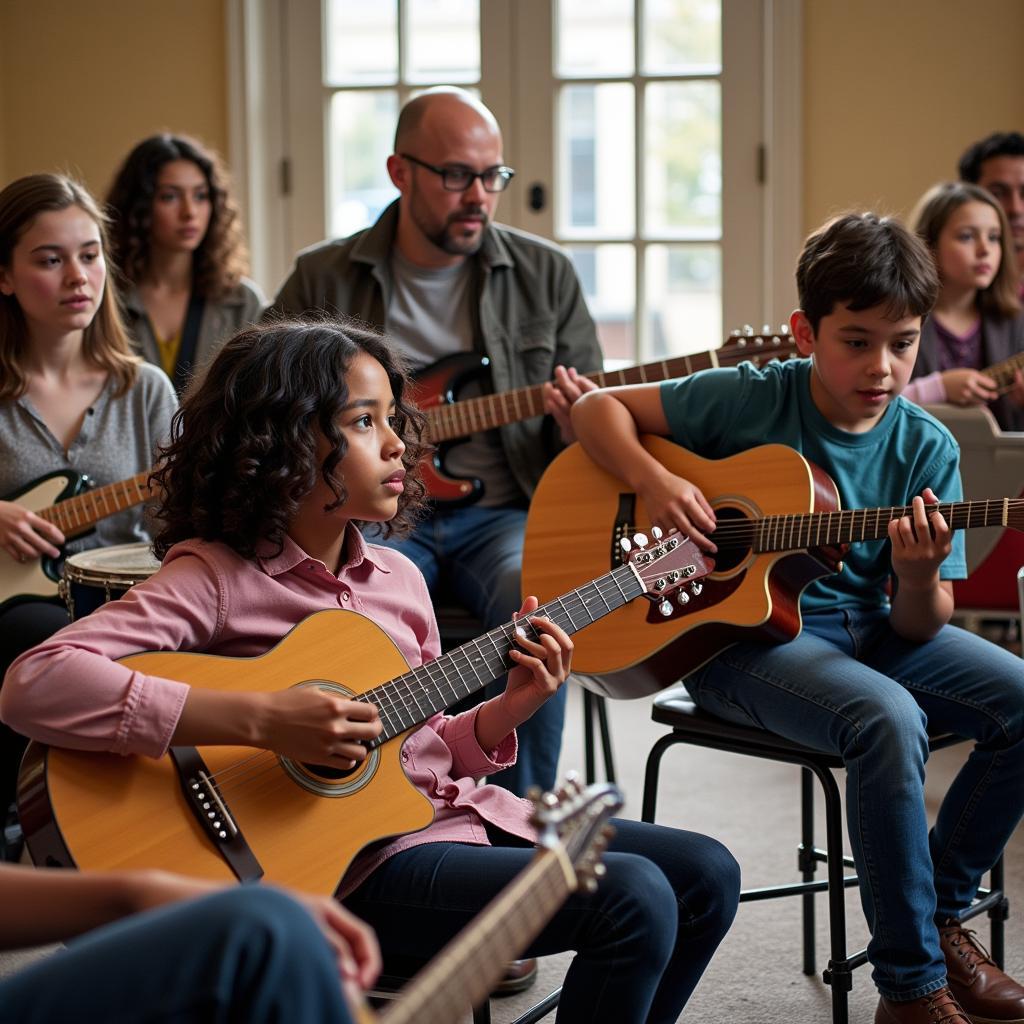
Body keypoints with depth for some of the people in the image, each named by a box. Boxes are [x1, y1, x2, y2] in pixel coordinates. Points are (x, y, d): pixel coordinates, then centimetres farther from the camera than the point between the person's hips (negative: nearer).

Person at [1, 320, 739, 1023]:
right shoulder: (215, 580, -13)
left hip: (455, 811, 8)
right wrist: (261, 719, -31)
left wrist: (510, 708, -2)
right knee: (635, 900, -21)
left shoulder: (397, 578, 10)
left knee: (705, 875, 3)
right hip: (356, 855, -8)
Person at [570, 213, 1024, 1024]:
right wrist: (654, 481, -21)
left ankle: (940, 913, 6)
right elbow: (596, 408, -4)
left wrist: (919, 578, -26)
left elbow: (922, 627, -2)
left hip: (868, 627, 5)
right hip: (741, 630, -5)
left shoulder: (926, 448, -2)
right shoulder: (749, 400, -9)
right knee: (889, 718, -33)